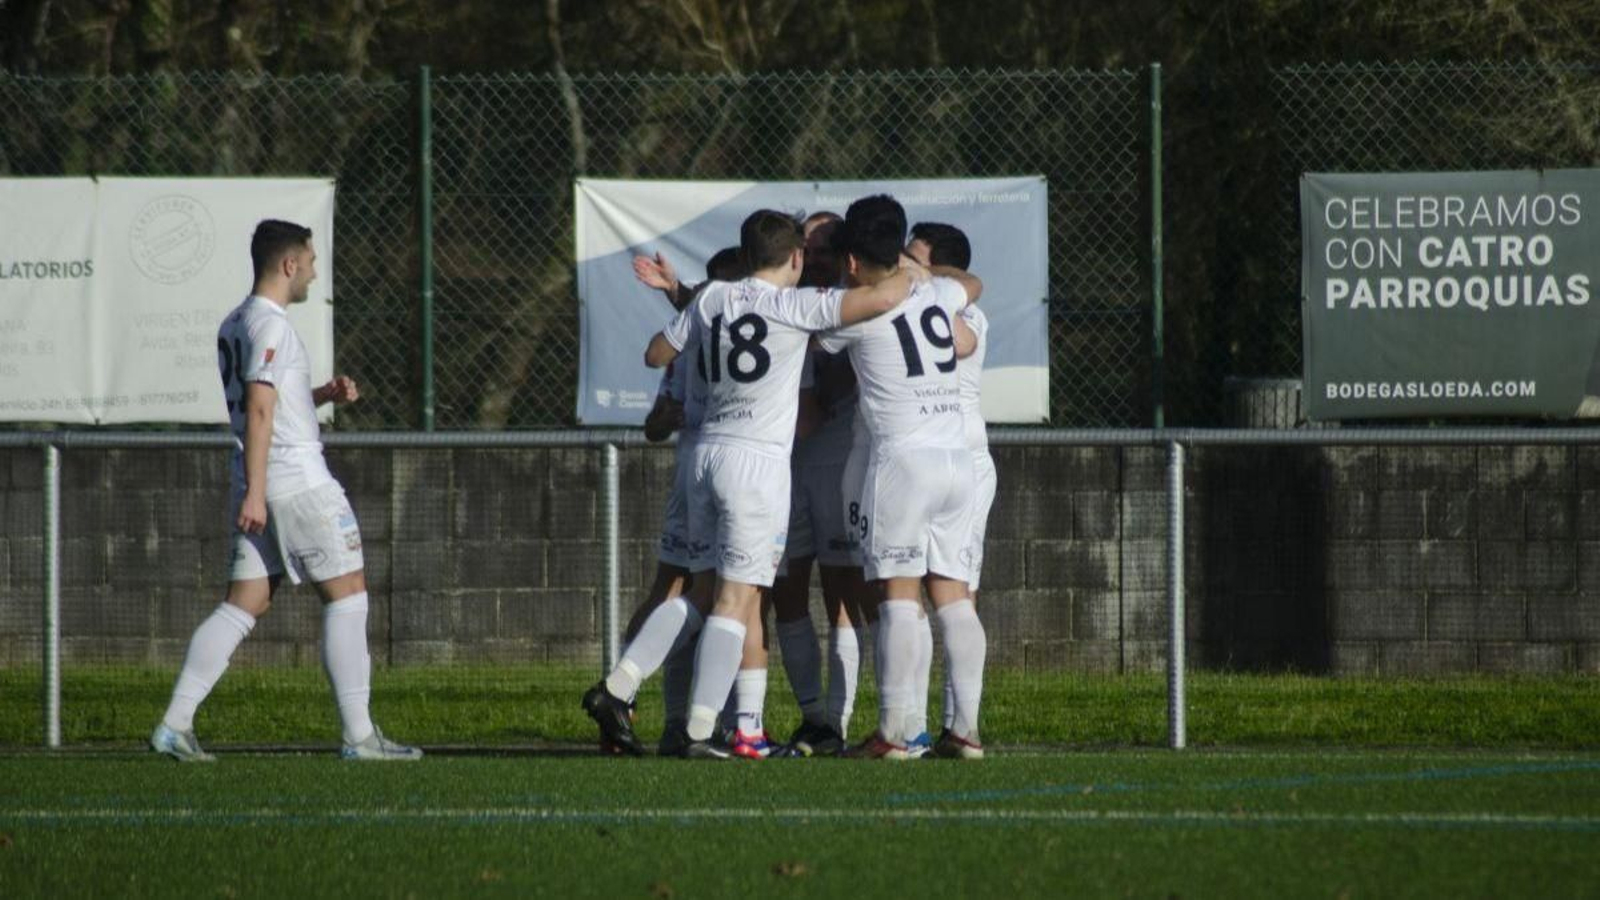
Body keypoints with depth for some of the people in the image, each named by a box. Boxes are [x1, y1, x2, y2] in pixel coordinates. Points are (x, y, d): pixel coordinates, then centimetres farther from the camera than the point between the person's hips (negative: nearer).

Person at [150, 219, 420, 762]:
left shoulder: (234, 324, 17)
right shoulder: (271, 325, -12)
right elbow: (258, 410, -19)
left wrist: (324, 395, 15)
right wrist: (254, 492, -23)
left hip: (261, 489, 9)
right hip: (298, 481, -9)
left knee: (243, 605, 6)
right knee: (347, 595, -2)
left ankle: (175, 726, -1)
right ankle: (359, 735, -3)